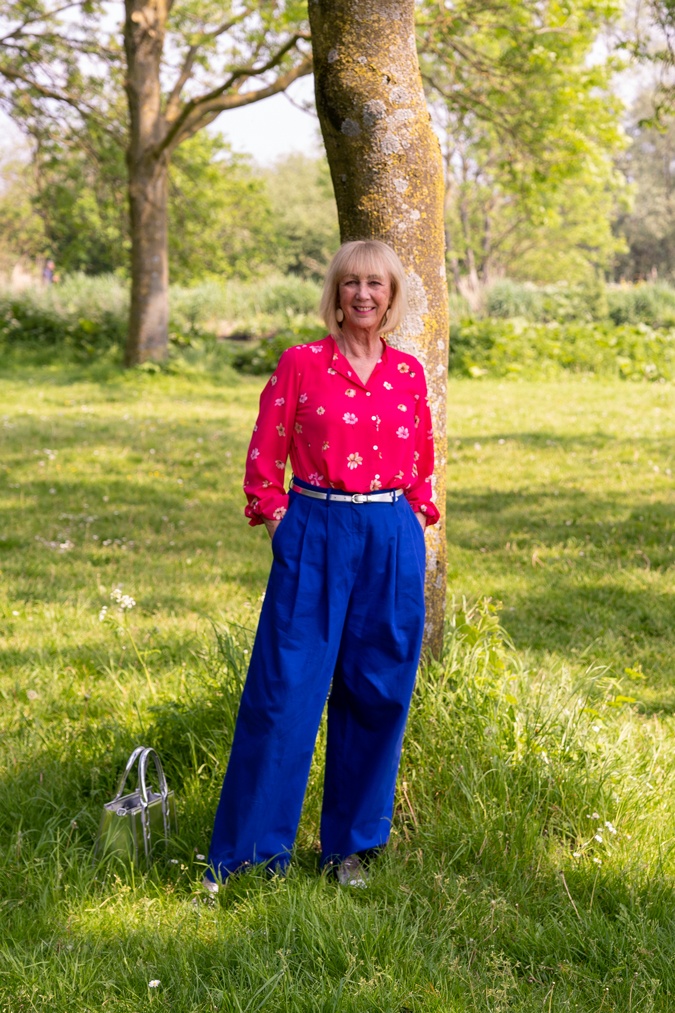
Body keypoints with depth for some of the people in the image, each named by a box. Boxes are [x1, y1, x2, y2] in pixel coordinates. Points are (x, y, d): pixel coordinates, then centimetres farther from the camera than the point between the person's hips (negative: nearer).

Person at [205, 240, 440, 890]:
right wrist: (282, 530, -3)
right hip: (314, 538, -3)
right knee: (285, 691, -3)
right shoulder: (301, 364, 0)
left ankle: (351, 843, 22)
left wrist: (415, 531, 7)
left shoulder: (409, 374, 8)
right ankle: (246, 853, 7)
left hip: (392, 543, 3)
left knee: (378, 691, 6)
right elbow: (265, 458, 2)